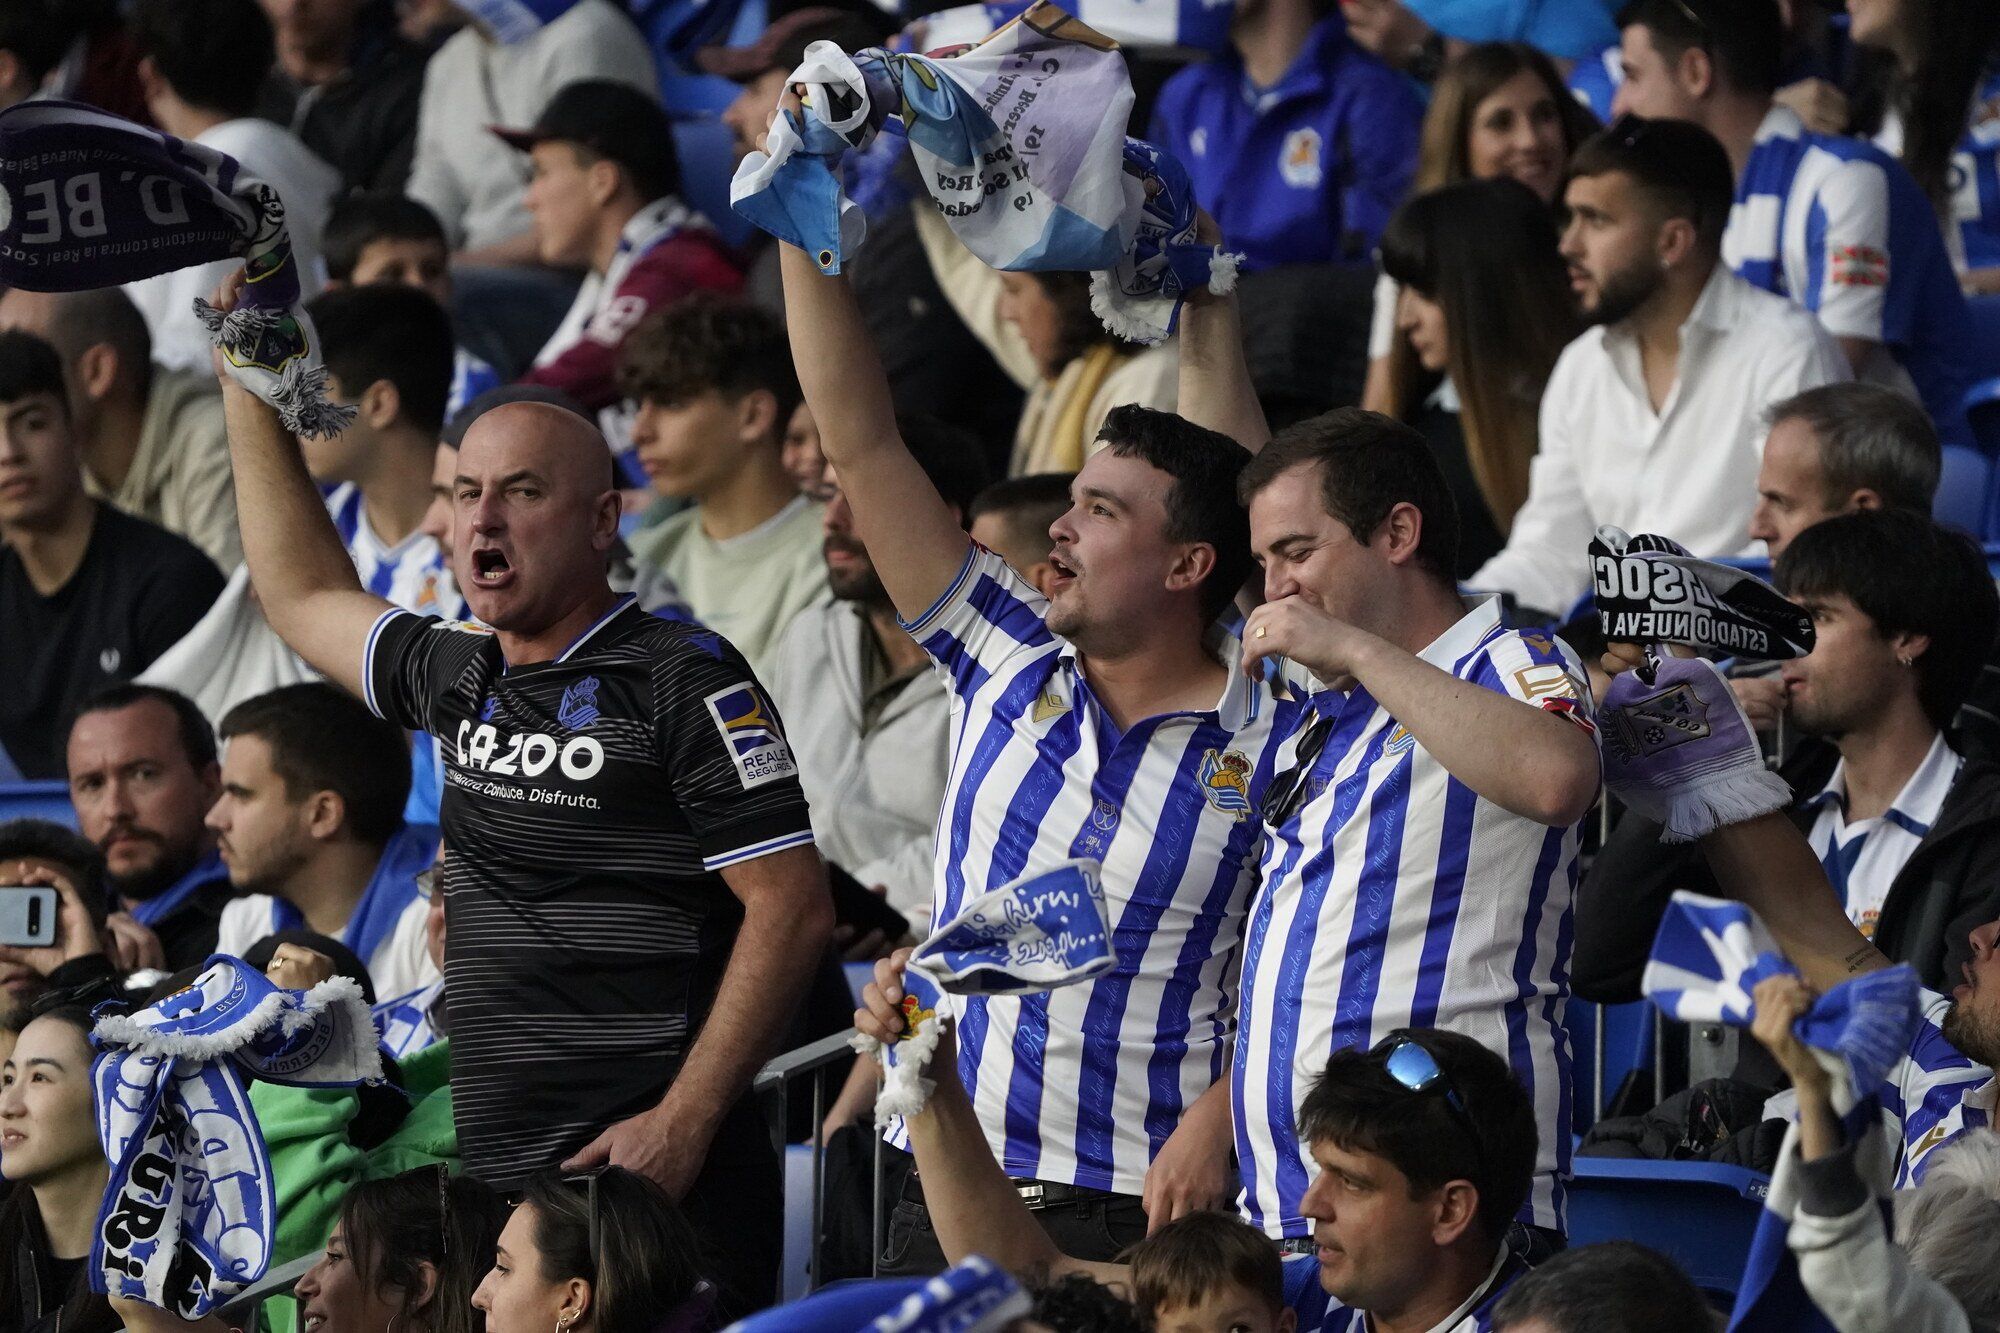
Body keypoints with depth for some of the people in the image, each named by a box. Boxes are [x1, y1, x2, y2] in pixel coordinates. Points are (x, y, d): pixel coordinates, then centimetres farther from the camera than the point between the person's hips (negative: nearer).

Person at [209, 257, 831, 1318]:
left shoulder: (682, 681, -7)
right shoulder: (456, 676, 15)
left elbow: (793, 910, -11)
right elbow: (306, 596, 33)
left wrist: (681, 1125, -17)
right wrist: (249, 383, 31)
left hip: (651, 1168, -7)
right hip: (491, 1181, 7)